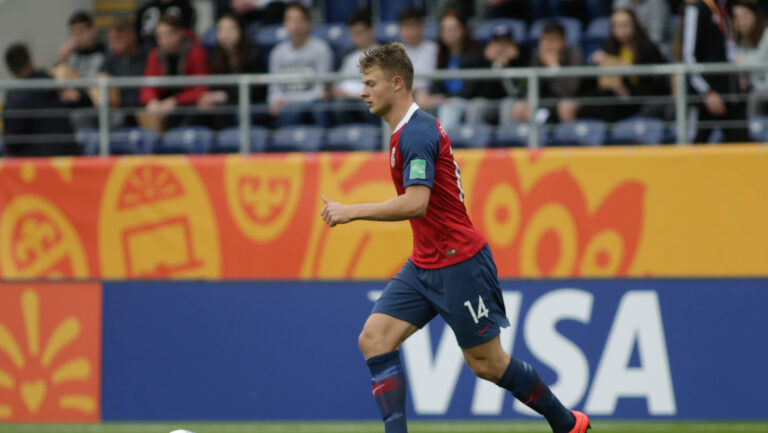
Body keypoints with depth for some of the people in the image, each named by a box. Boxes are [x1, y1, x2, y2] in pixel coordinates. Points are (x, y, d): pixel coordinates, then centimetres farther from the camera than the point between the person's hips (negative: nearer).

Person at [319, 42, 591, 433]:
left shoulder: (416, 133, -19)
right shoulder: (409, 129, 13)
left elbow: (415, 203, -31)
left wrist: (351, 211, -28)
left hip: (458, 263, -10)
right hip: (424, 265, 10)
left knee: (487, 363, 1)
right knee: (374, 339, -6)